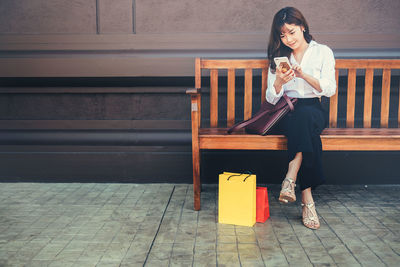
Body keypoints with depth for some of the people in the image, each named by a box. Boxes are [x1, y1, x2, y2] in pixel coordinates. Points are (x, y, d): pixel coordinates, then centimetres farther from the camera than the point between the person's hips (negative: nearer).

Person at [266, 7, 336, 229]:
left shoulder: (323, 52, 10)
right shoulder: (278, 57, 14)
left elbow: (330, 89, -2)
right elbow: (271, 99, 7)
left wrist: (304, 75, -16)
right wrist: (279, 81, -15)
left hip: (314, 110, 0)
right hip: (287, 113, 1)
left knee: (304, 116, -39)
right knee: (304, 126, -36)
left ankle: (291, 179, -42)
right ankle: (307, 199, -39)